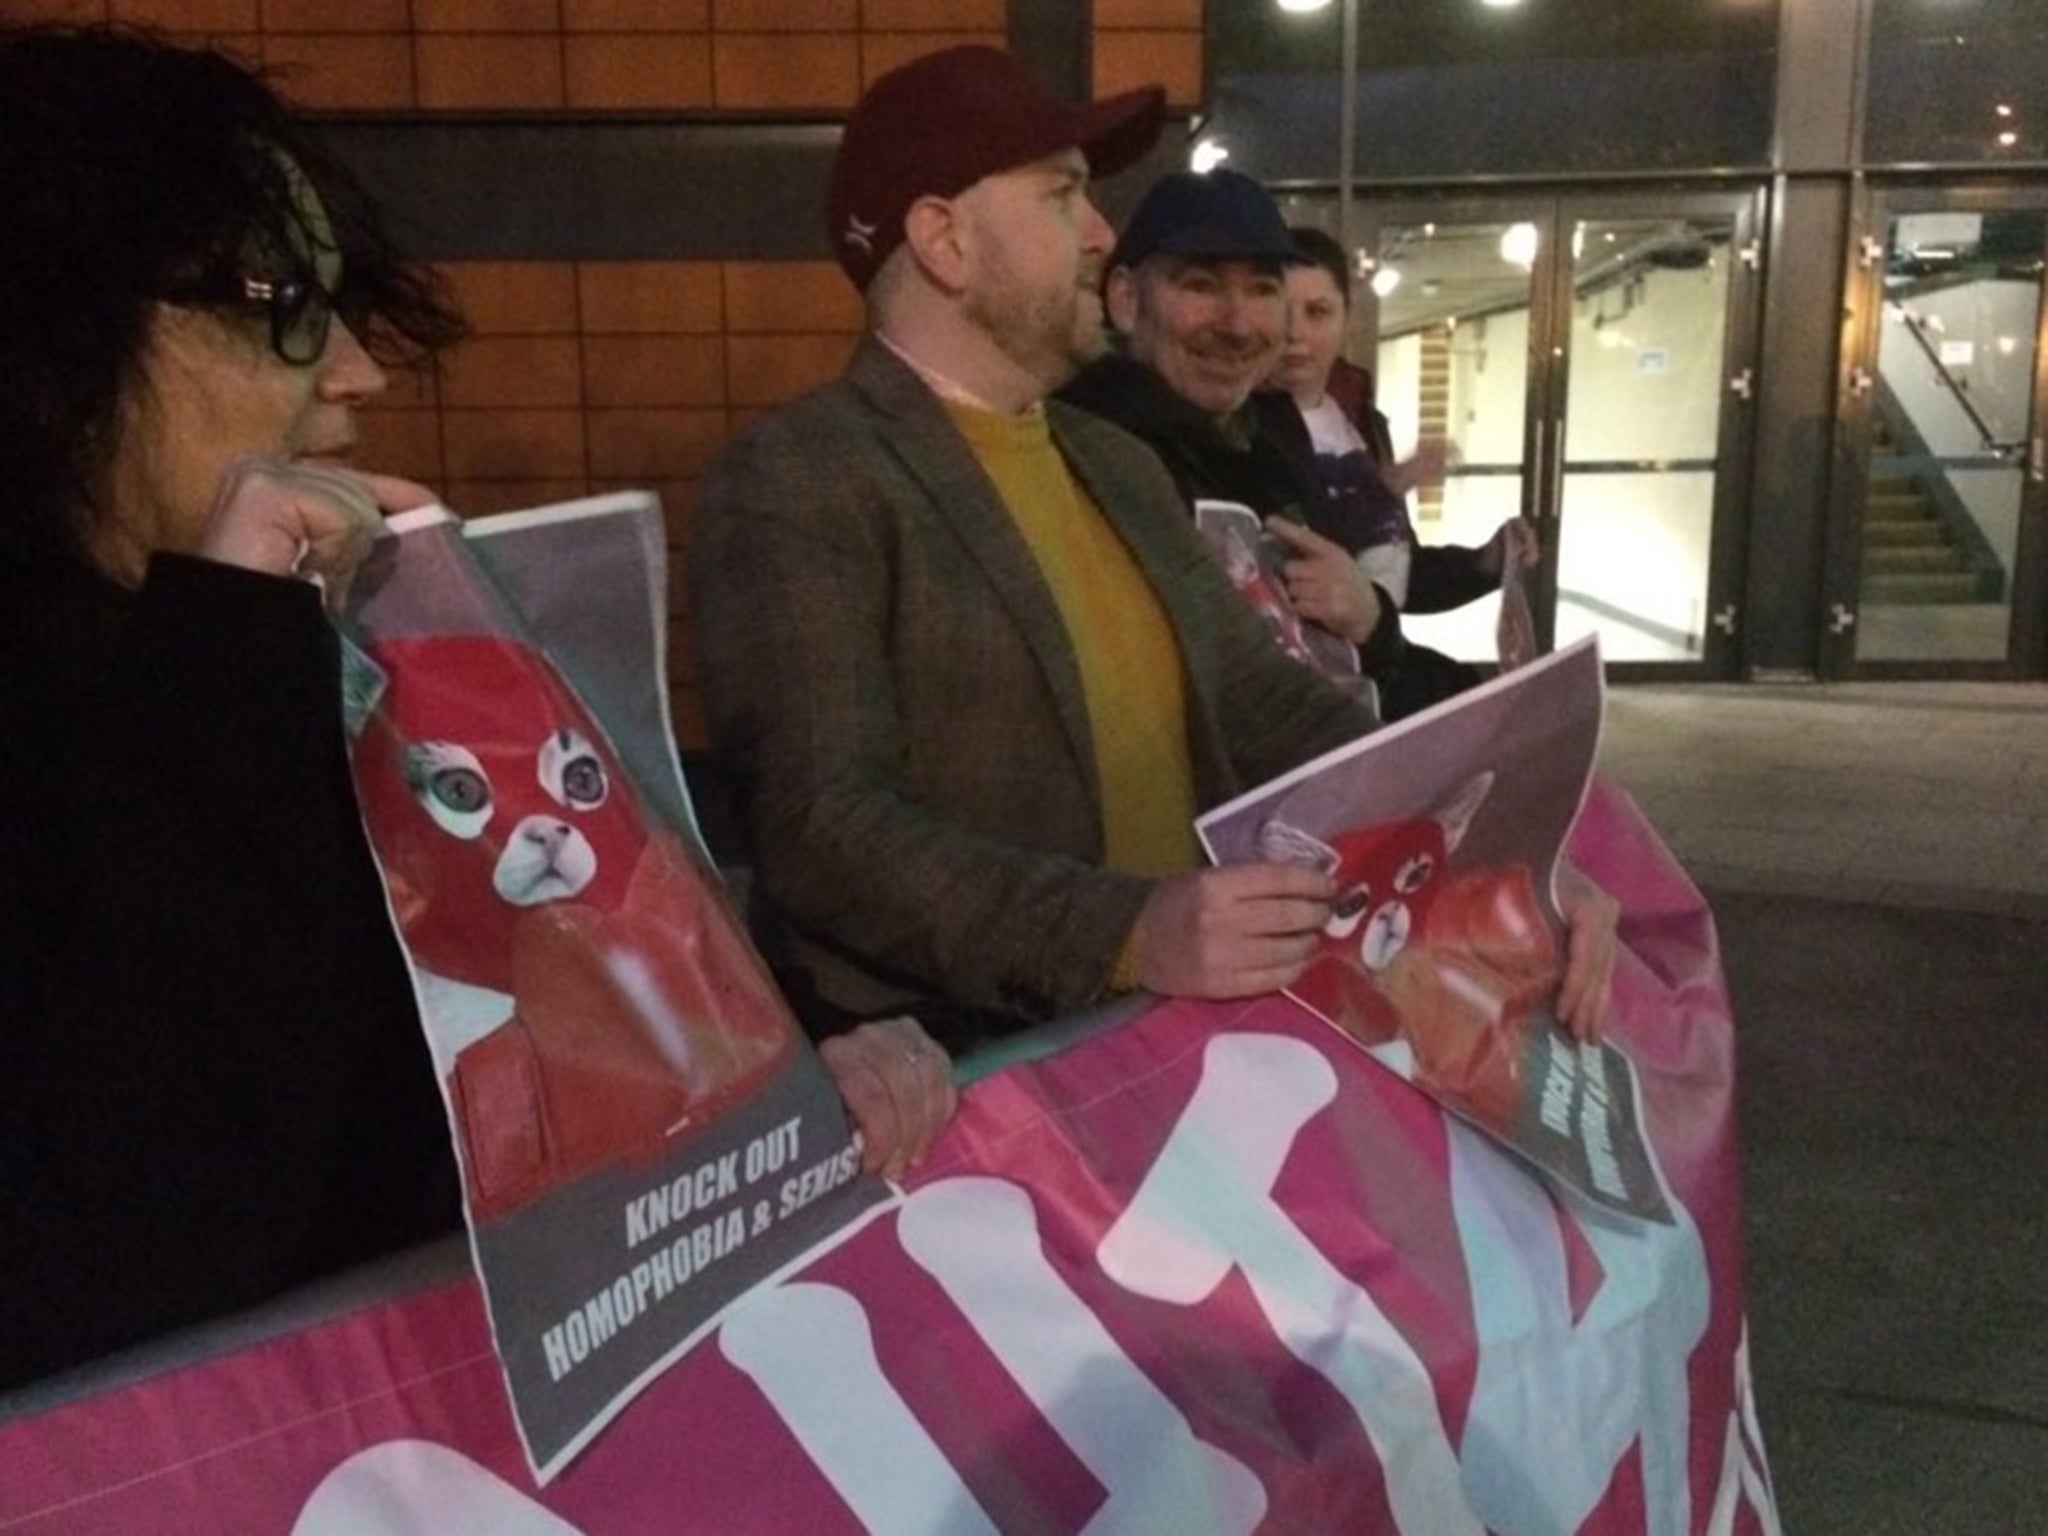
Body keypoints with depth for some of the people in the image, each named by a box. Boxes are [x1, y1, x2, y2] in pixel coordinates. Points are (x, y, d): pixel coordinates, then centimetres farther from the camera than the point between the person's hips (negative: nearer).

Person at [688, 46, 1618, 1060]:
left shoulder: (1121, 466, 15)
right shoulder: (791, 483, -9)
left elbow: (1267, 705, 14)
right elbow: (817, 823, -19)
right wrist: (1127, 935, -30)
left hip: (1195, 1027, 7)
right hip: (973, 1072, -7)